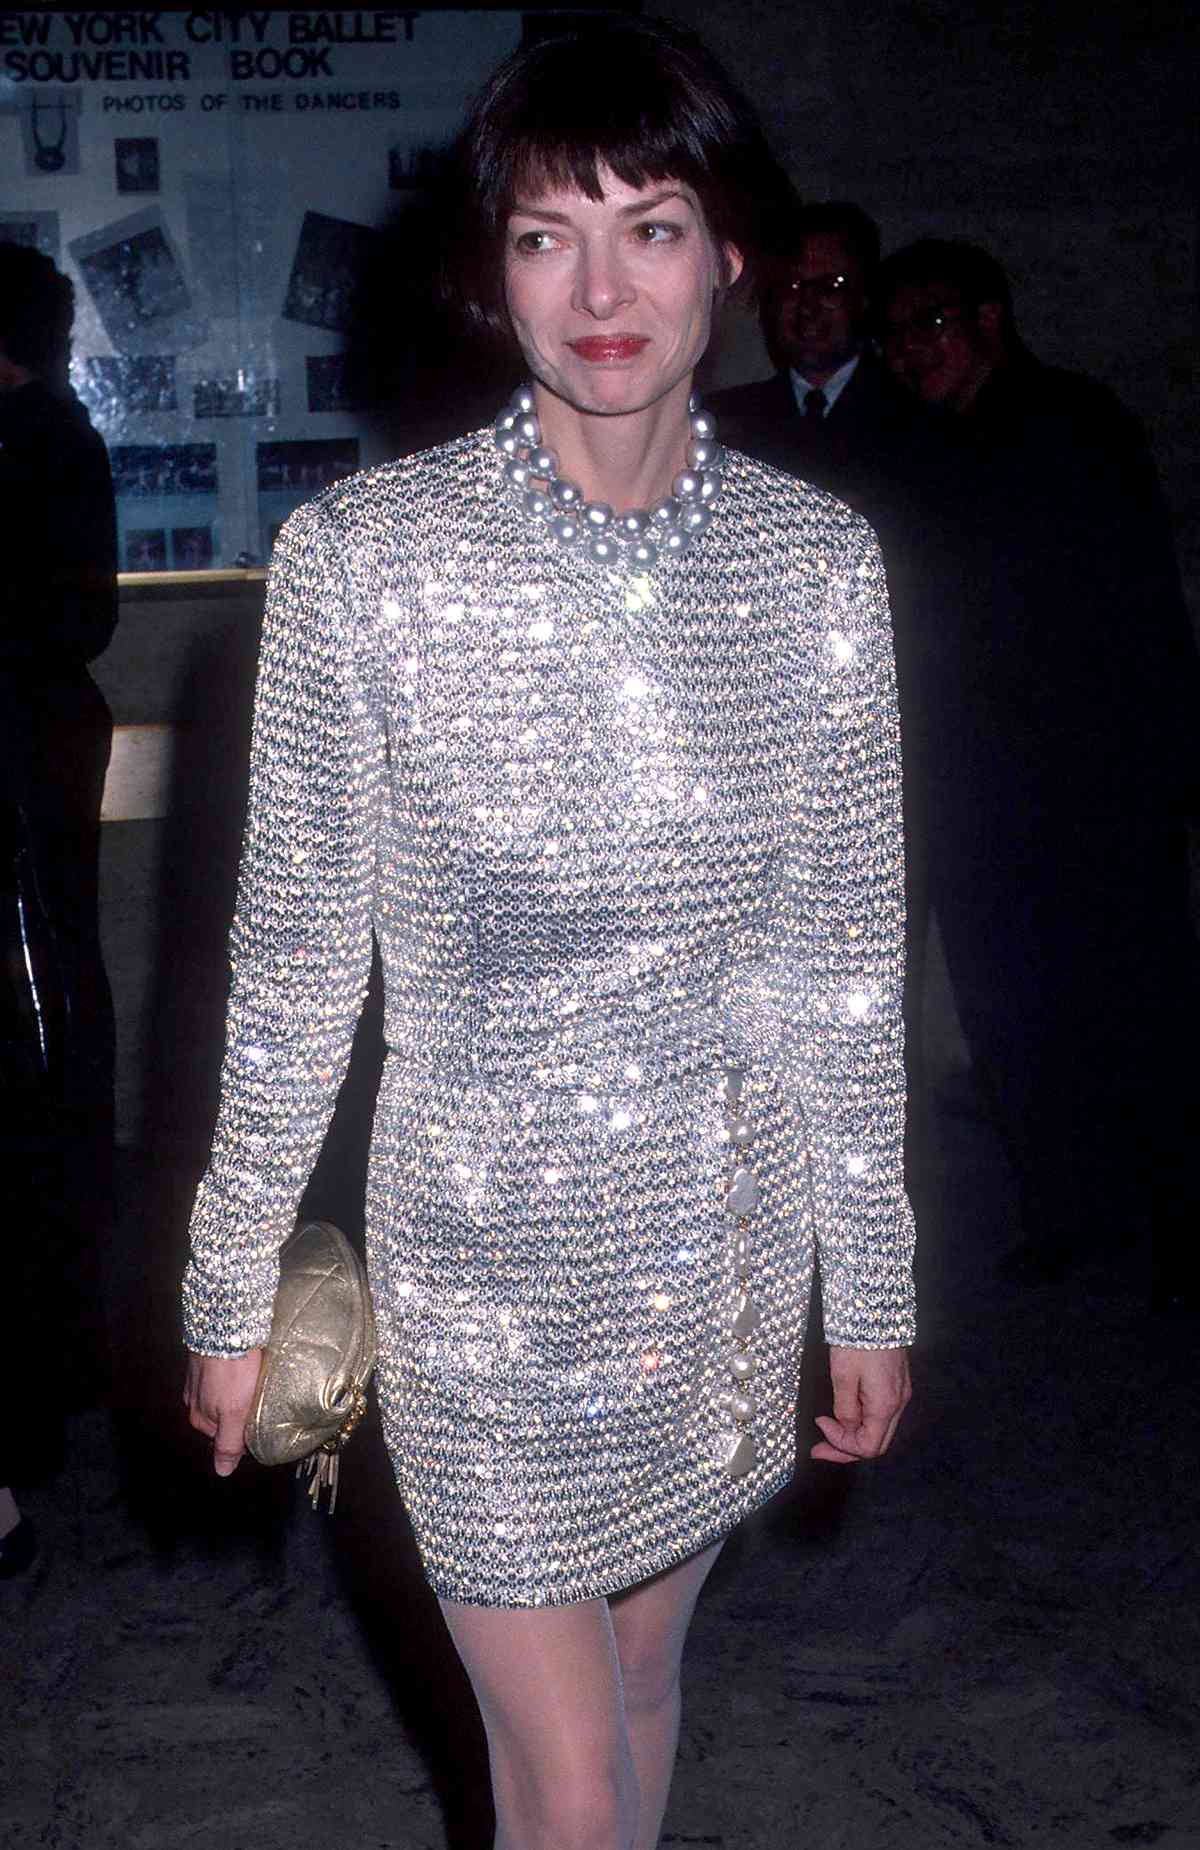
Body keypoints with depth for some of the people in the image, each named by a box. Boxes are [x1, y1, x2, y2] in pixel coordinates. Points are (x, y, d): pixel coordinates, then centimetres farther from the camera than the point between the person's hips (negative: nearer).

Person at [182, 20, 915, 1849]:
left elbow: (846, 958, 2)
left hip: (726, 1229, 3)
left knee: (639, 1673, 22)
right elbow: (295, 968, -6)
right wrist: (233, 1289, -1)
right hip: (487, 1238, -3)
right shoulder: (362, 556, -13)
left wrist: (872, 1283, 6)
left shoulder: (818, 561, -5)